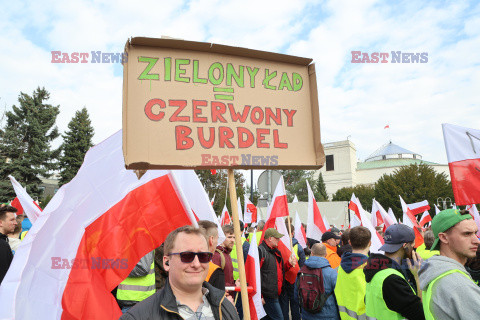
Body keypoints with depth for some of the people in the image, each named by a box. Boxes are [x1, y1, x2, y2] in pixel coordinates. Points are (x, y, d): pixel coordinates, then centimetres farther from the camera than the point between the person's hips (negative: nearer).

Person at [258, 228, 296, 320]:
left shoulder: (275, 251, 15)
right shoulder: (260, 251, -16)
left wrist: (289, 264, 3)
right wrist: (259, 296, -19)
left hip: (274, 294, 9)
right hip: (267, 295, -9)